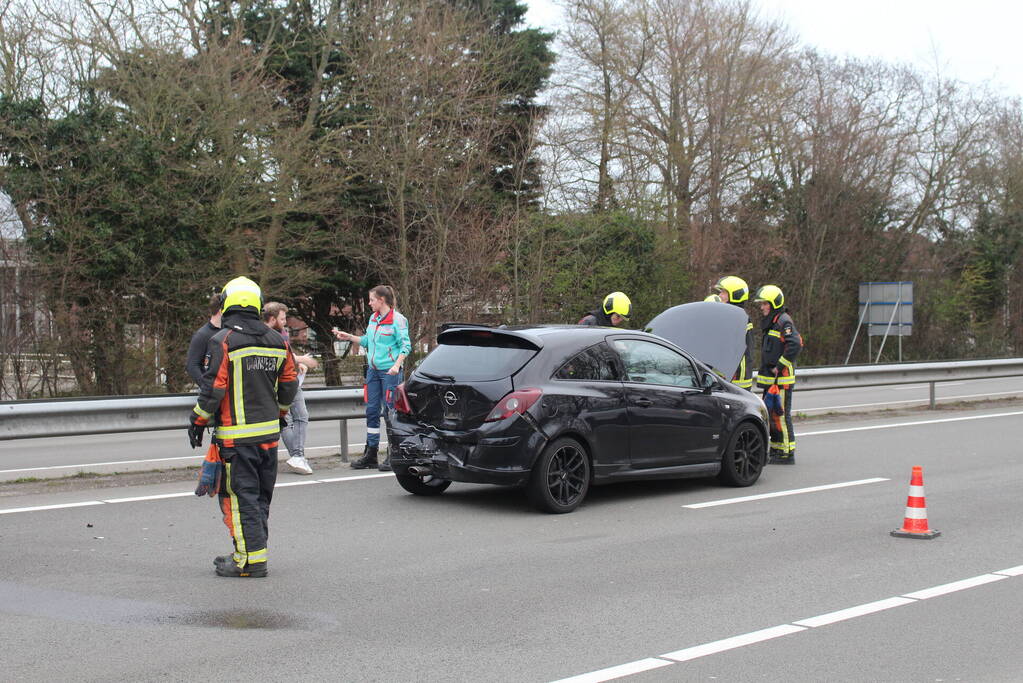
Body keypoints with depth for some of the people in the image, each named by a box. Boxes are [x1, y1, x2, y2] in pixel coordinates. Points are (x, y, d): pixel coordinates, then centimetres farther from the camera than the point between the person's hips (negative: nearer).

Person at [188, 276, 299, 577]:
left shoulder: (223, 341, -12)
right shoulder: (278, 342, 8)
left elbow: (214, 387, -14)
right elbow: (290, 383, 15)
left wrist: (198, 420, -2)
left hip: (236, 436, -6)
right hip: (269, 433, 7)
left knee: (241, 496, -3)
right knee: (261, 496, 14)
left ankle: (250, 560, -4)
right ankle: (253, 551, 22)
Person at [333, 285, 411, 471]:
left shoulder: (397, 320, -9)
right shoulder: (373, 318, 13)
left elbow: (406, 345, -12)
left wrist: (396, 365, -22)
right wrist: (349, 337, 17)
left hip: (390, 371, -8)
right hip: (373, 370, 8)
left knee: (391, 411, -6)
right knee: (371, 410, 9)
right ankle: (370, 454, 16)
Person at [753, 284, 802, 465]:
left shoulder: (784, 321, -13)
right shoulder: (770, 322, 18)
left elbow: (795, 345, -25)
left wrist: (779, 366, -21)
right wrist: (767, 368, 15)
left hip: (782, 378, -10)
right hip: (770, 379, 10)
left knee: (781, 414, -7)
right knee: (770, 414, 14)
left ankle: (787, 453, -2)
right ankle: (775, 450, 23)